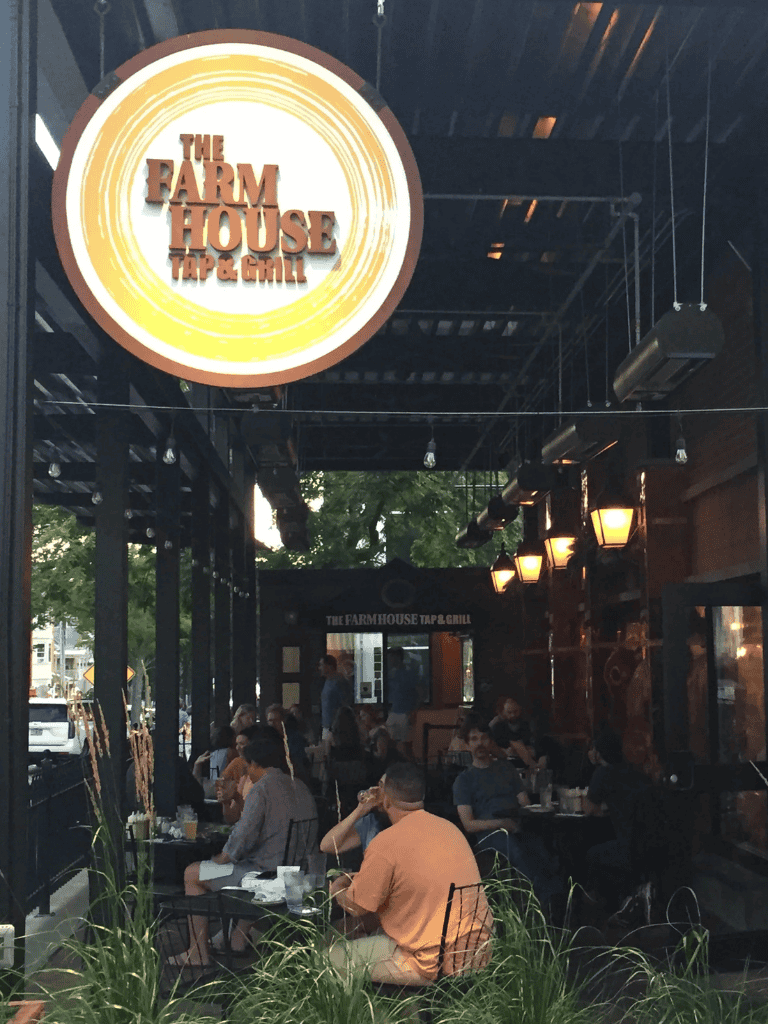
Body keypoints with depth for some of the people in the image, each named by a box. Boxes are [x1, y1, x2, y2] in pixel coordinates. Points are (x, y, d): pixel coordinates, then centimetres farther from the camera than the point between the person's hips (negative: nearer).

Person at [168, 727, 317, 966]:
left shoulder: (261, 789, -14)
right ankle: (238, 937, 38)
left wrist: (220, 858, -1)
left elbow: (243, 836, -19)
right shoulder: (300, 787, 10)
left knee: (192, 875, 7)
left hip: (268, 873, -8)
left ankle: (198, 952, 11)